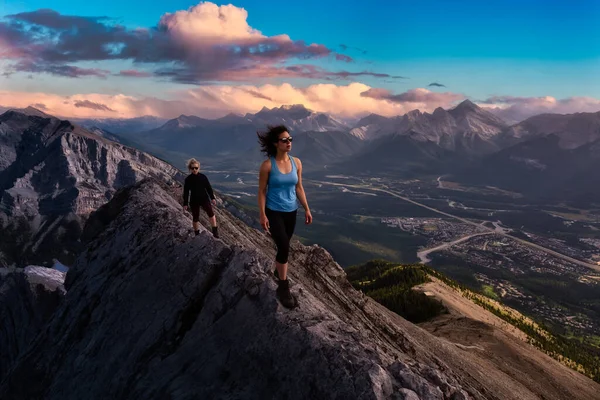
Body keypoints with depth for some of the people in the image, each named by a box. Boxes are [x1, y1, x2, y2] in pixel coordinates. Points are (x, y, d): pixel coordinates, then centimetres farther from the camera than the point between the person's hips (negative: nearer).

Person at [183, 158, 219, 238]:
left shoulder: (203, 177, -2)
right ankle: (197, 234, 25)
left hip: (204, 198, 0)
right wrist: (185, 204, 1)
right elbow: (186, 192, 2)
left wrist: (212, 198, 4)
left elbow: (209, 188, 5)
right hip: (194, 200, 0)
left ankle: (215, 231, -13)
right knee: (195, 218, 9)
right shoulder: (188, 179, -3)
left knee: (211, 213, -18)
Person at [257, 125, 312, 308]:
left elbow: (299, 188, 7)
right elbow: (261, 191, -10)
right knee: (284, 247, -12)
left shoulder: (296, 162, -1)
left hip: (291, 212, 5)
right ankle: (283, 287, 3)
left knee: (283, 246, 18)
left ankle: (279, 270, 45)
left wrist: (307, 209, 7)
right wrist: (262, 215, -13)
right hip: (274, 212, -5)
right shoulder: (267, 165, -14)